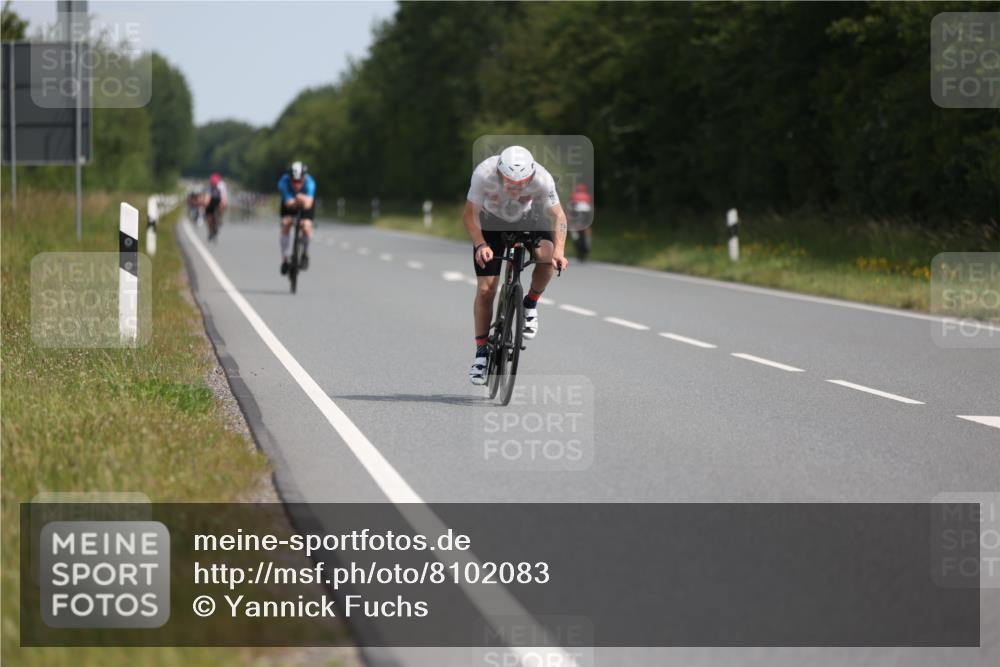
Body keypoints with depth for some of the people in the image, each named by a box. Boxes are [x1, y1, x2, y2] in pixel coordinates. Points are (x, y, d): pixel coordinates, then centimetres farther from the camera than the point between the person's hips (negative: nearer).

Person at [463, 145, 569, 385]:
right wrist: (481, 245, -41)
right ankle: (481, 352, 7)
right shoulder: (484, 174, -36)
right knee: (485, 289, -8)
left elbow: (557, 215, -22)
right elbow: (470, 215, -25)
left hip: (527, 221, 1)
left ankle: (530, 305, -2)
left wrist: (559, 251, -37)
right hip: (491, 222, 0)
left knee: (546, 256, -30)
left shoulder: (542, 178, -34)